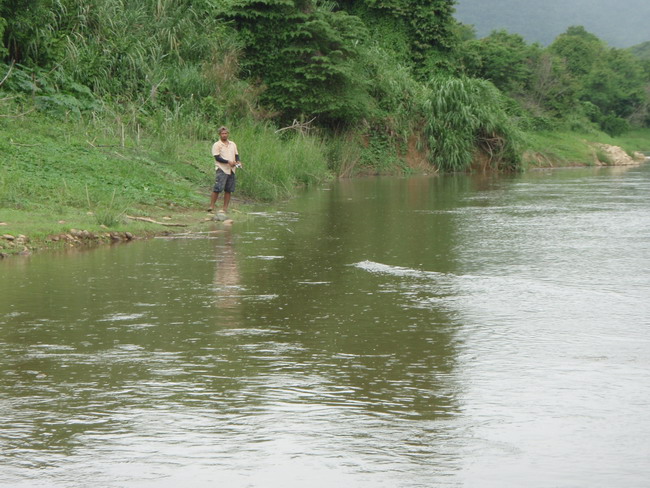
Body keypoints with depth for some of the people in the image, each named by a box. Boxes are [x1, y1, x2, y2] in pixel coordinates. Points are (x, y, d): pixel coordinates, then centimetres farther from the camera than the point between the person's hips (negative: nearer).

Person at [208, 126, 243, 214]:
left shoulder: (233, 144, 16)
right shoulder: (216, 145, -1)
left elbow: (236, 155, 19)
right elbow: (217, 158, -9)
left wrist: (238, 162, -3)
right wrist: (228, 161, -18)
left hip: (231, 170, 6)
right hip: (222, 169, -5)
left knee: (228, 190, 5)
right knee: (217, 188, -13)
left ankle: (225, 208, 10)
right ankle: (211, 207, -9)